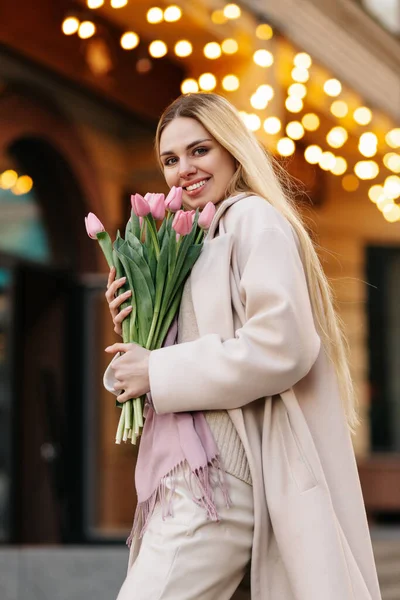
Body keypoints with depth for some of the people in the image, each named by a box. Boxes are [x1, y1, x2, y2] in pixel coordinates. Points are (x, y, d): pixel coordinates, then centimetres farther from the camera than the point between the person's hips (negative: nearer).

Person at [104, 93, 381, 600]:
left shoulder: (255, 218, -5)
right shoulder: (203, 238, 22)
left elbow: (283, 347, -19)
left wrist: (159, 374, -14)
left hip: (221, 478, -9)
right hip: (196, 477, 9)